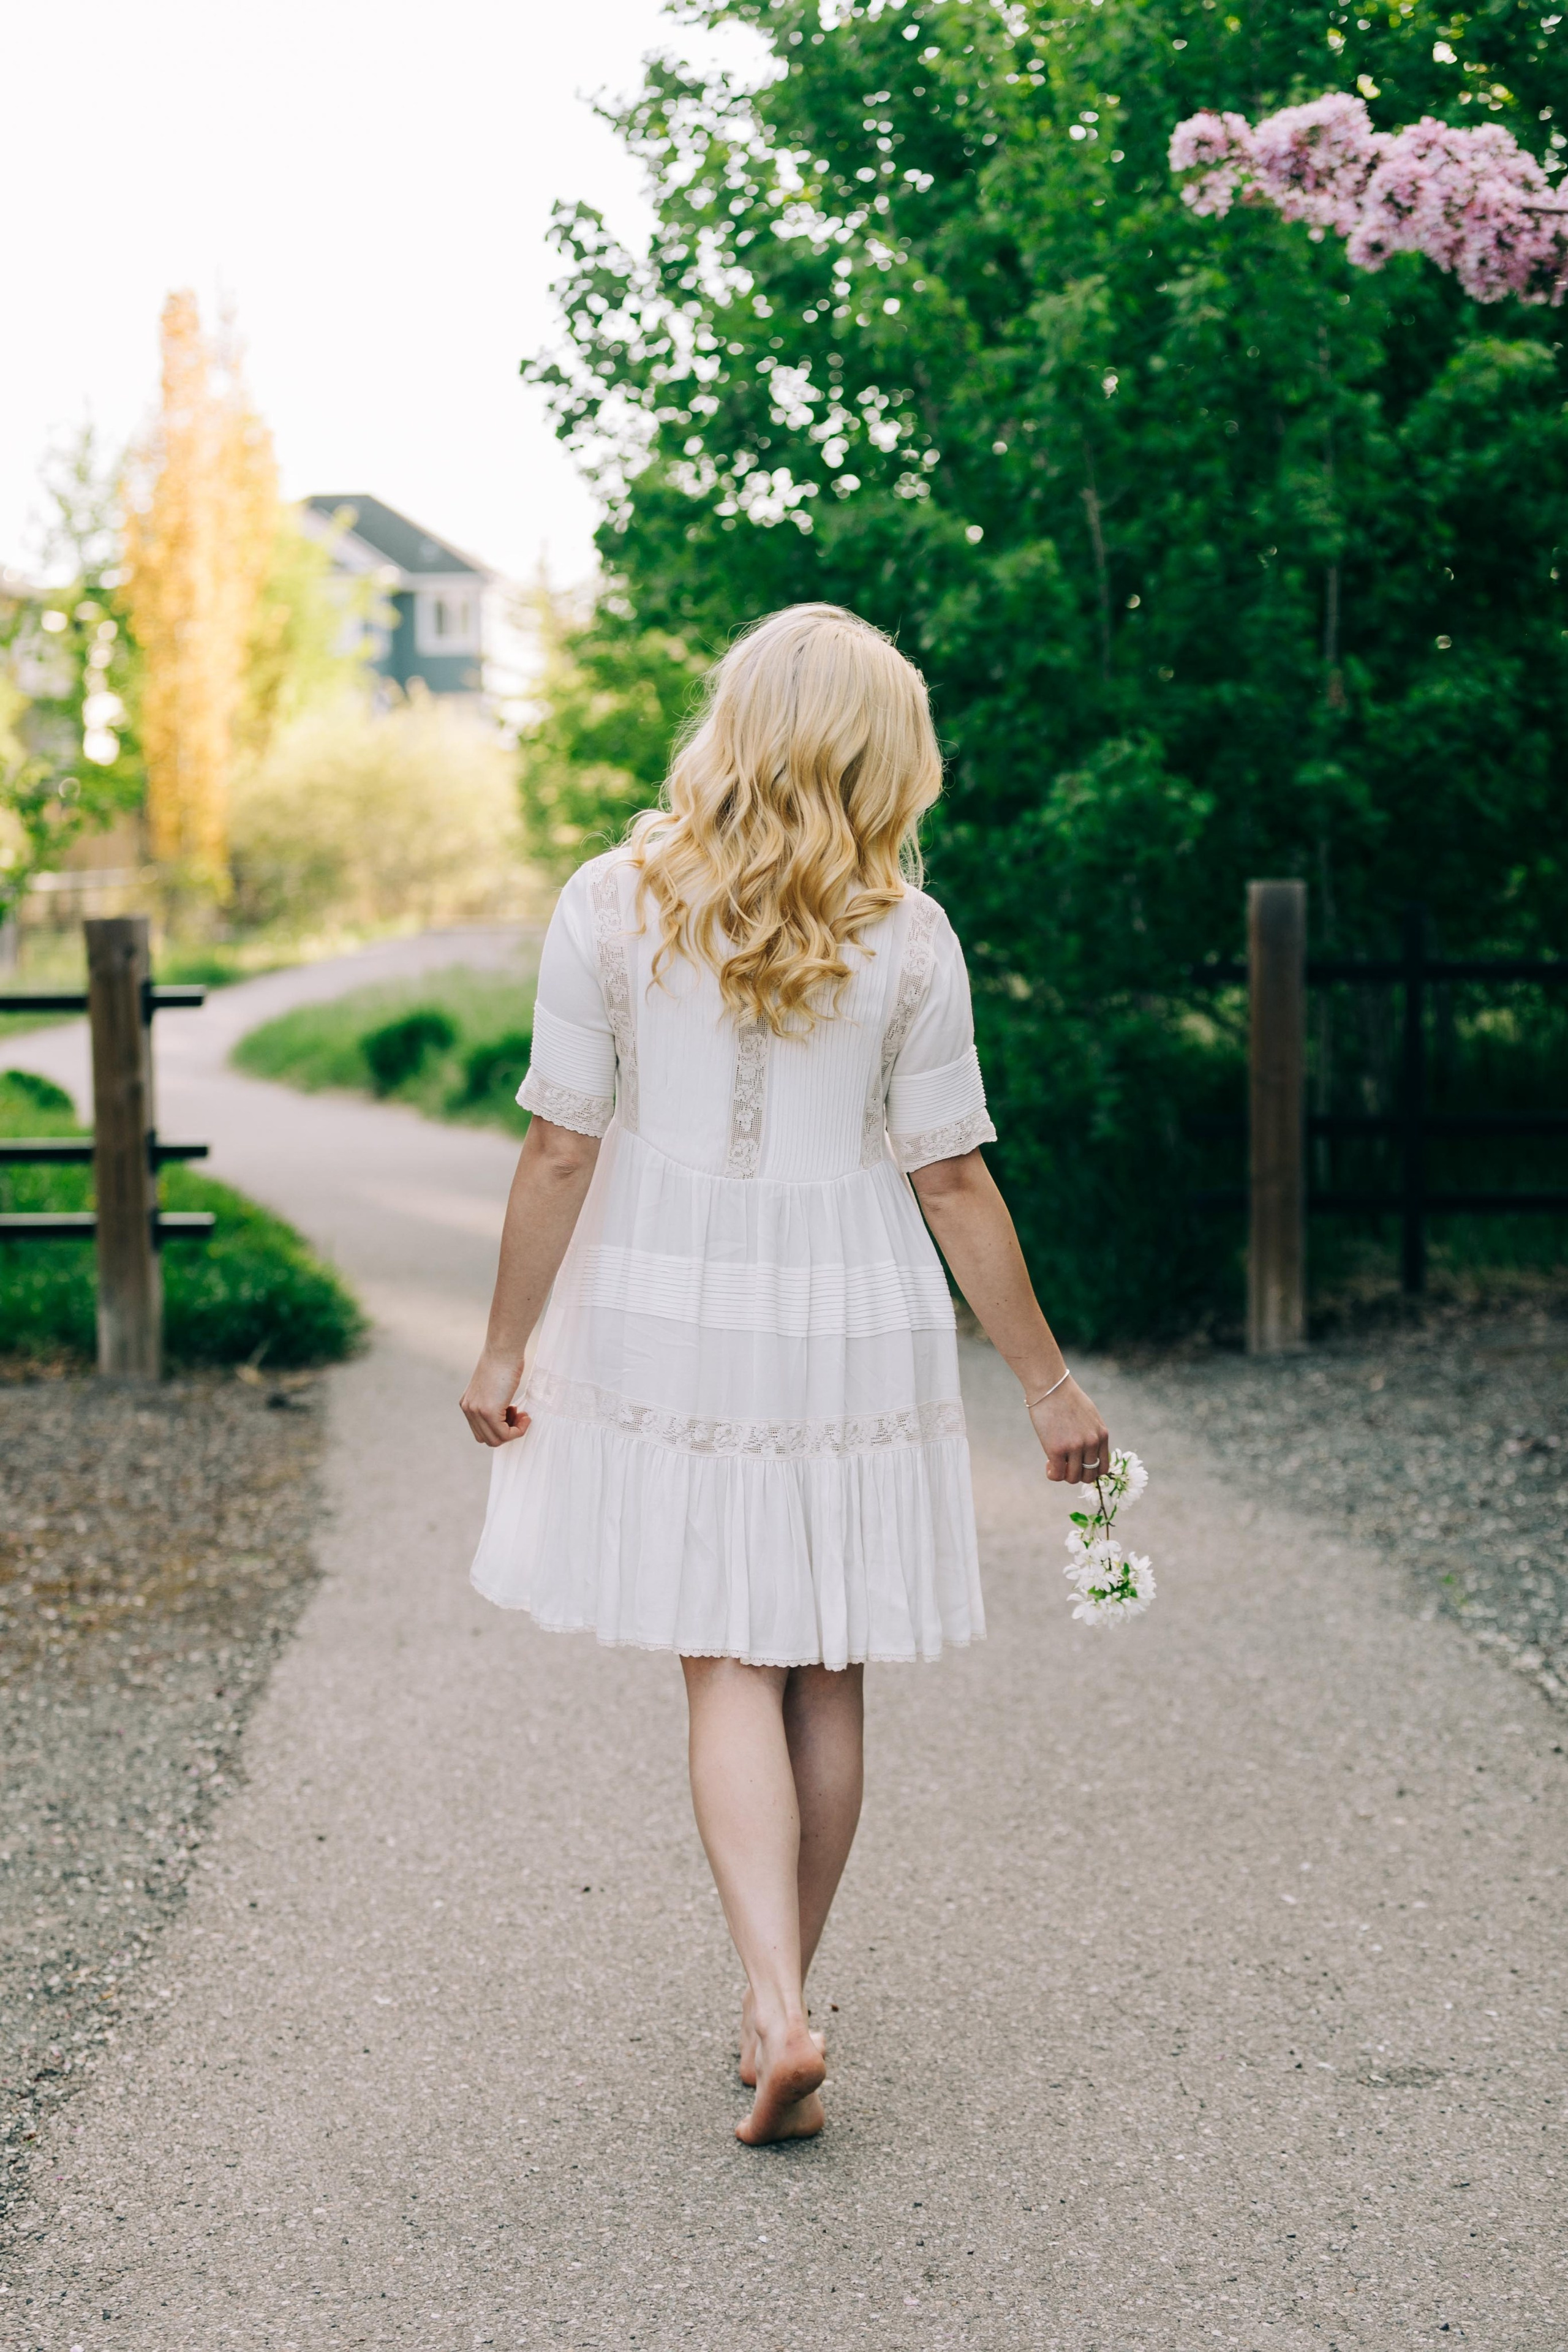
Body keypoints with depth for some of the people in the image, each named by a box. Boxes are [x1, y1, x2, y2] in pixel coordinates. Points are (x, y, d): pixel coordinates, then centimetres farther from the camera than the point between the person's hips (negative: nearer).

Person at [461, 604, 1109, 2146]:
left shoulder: (610, 907, -7)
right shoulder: (906, 941, -6)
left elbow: (562, 1154, -6)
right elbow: (950, 1180, -5)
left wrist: (505, 1346, 4)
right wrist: (1049, 1387, 4)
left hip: (671, 1320, 0)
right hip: (852, 1326, 1)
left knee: (729, 1669, 4)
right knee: (827, 1676, 13)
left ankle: (778, 2007, -10)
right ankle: (778, 2009, 23)